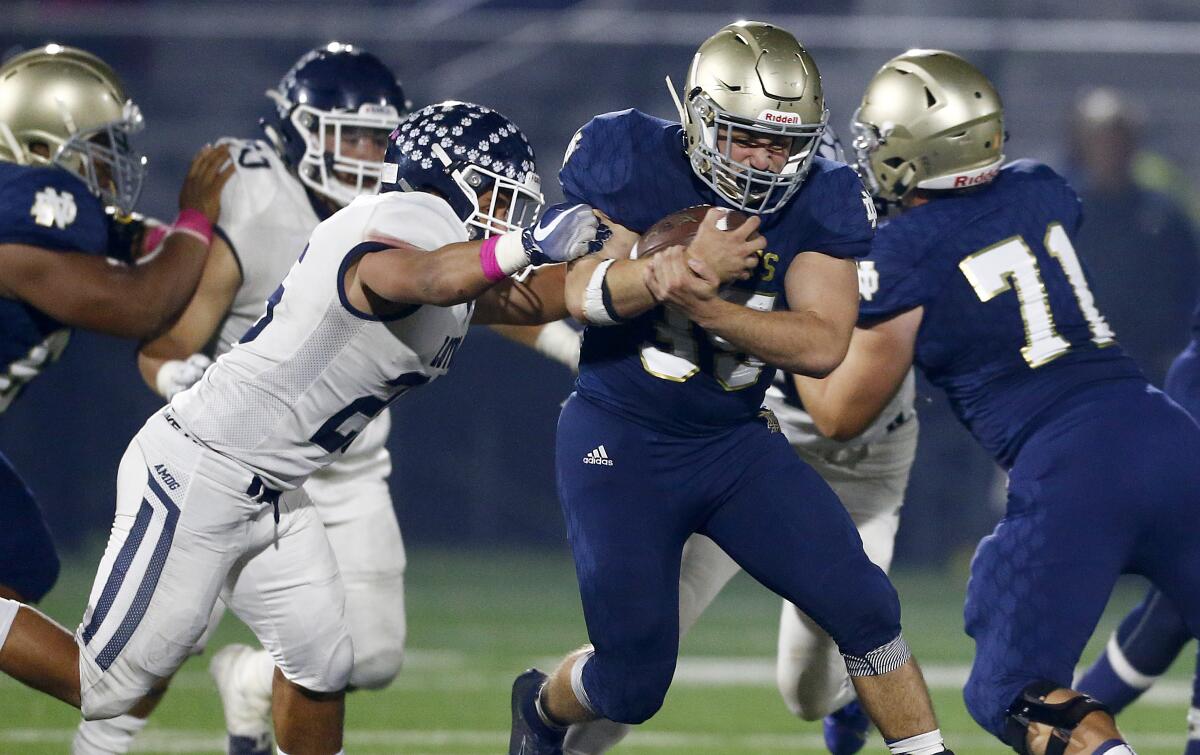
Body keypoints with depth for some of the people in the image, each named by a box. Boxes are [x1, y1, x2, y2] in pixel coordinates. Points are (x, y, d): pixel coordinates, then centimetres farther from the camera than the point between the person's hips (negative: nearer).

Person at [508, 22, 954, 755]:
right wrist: (674, 271, -41)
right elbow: (577, 292, -22)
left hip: (736, 443, 3)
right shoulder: (631, 161, -14)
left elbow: (822, 344, -20)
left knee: (864, 609, -10)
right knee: (633, 681, 1)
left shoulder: (820, 201, -10)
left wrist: (703, 305, -33)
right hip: (620, 442, -3)